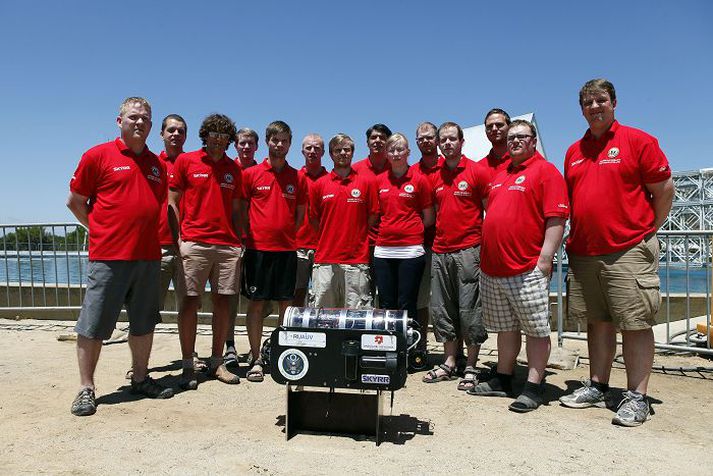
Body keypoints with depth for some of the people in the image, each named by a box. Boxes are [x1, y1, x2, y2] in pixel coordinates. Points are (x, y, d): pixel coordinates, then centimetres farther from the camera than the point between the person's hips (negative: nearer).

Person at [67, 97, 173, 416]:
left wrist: (148, 234, 12)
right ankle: (86, 388, 12)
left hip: (149, 256, 5)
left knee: (144, 323, 12)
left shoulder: (157, 164, 13)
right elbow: (75, 201, 3)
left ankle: (140, 378, 25)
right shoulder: (98, 155, 0)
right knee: (93, 326, 1)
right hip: (108, 257, -5)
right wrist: (101, 230, 2)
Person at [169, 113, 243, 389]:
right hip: (194, 243, -3)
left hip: (228, 245, 4)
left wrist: (239, 242, 9)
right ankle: (187, 366, 7)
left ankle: (217, 363, 15)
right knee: (190, 302, -2)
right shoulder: (185, 161, 6)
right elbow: (172, 202, 3)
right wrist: (178, 239, -6)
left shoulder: (233, 169, 15)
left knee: (222, 302, 5)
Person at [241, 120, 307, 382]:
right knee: (256, 302, 2)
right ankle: (256, 360, 11)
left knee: (286, 303, 5)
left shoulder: (297, 177, 9)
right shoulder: (251, 174, 4)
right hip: (257, 247, -2)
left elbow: (300, 214, 13)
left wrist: (288, 235, 4)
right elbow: (241, 210, 5)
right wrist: (249, 236, -1)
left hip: (287, 249, 2)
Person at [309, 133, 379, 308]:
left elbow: (372, 217, 6)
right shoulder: (319, 185, 8)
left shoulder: (367, 182, 4)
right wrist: (329, 238, 8)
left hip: (356, 259, -1)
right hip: (325, 259, 2)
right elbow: (314, 220, 13)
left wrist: (357, 238, 4)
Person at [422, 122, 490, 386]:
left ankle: (471, 367, 11)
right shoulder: (435, 176, 12)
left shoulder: (477, 171, -3)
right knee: (442, 310, 10)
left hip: (468, 251, -5)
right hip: (440, 251, 6)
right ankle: (450, 362, 22)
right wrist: (435, 238, 13)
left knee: (470, 310, -1)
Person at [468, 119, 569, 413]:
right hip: (492, 268, 7)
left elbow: (556, 219, -12)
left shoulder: (546, 171, -3)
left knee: (536, 329, 2)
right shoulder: (499, 175, 19)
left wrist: (545, 259, -18)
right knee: (505, 327, 15)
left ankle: (533, 388, 9)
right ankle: (503, 380, 26)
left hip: (528, 270, -7)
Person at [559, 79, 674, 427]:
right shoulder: (574, 151, 14)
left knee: (635, 324, -1)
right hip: (584, 253, 6)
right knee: (598, 322, 12)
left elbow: (665, 190, -2)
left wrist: (645, 231, 1)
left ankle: (637, 397, 7)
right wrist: (576, 238, 13)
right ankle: (597, 387, 22)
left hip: (628, 251, -5)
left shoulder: (637, 141, -1)